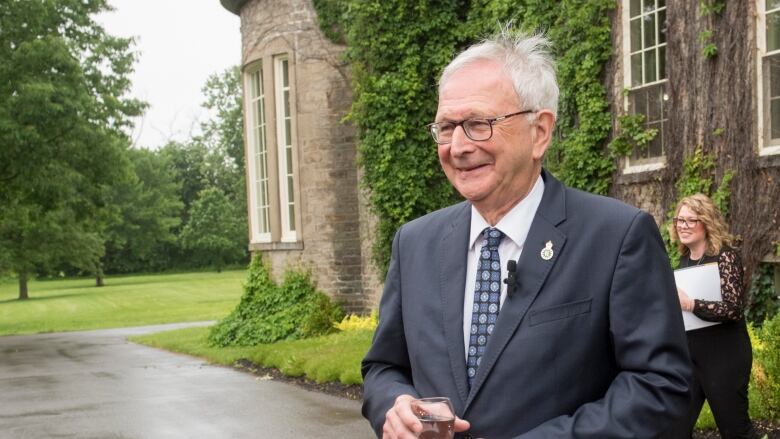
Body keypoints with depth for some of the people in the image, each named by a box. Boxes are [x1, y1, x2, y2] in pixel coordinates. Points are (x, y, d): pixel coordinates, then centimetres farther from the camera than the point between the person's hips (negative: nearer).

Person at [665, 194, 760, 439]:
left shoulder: (724, 257, -12)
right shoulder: (685, 259, 8)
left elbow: (733, 309, -23)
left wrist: (689, 304, -28)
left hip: (724, 357, -7)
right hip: (688, 355, 7)